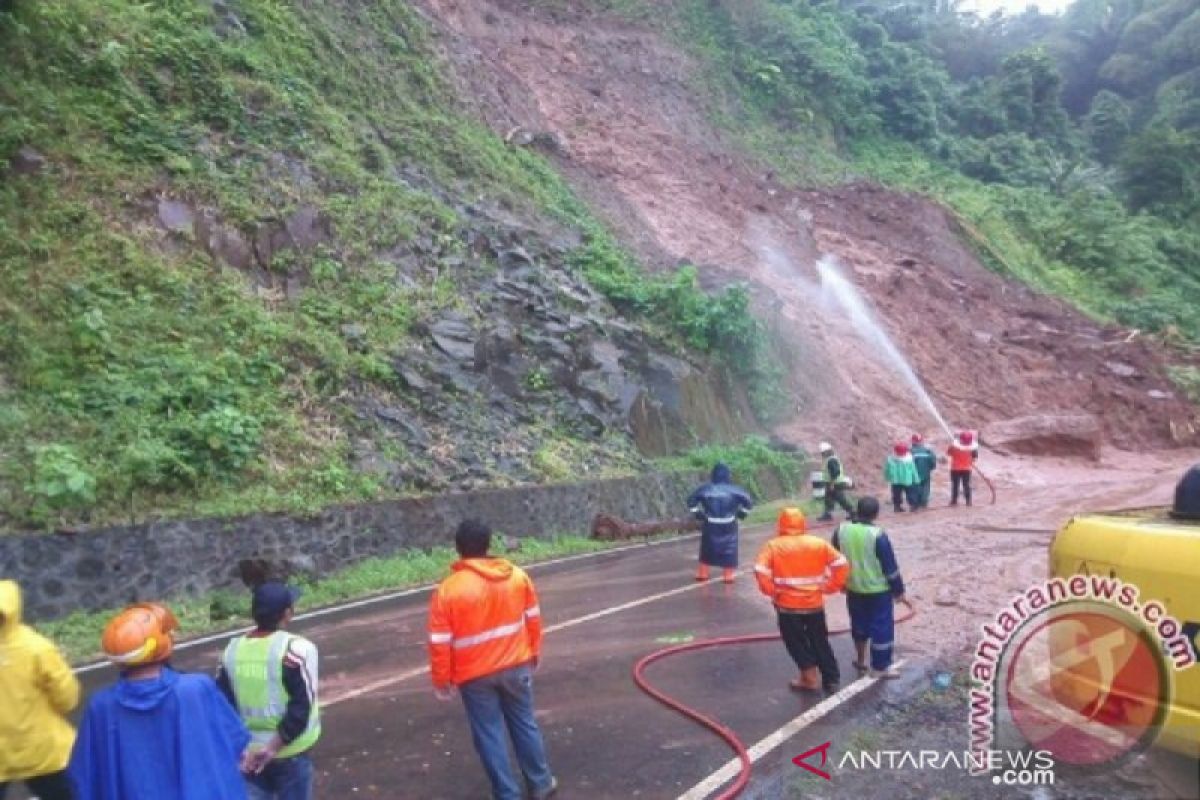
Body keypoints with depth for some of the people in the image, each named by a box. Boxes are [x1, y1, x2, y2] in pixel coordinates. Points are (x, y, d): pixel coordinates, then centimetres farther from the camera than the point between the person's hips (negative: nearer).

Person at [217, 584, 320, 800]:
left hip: (247, 752, 4)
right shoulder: (296, 648, -17)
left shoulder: (233, 649, 0)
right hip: (290, 753, -4)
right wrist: (275, 746, -16)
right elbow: (301, 707, -23)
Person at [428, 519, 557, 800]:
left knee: (489, 735, 10)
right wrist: (533, 653, 20)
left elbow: (440, 642, -12)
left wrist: (441, 680, 1)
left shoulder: (447, 589, -16)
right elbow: (533, 618, 5)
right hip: (516, 666, 3)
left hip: (475, 674, -3)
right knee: (525, 724, 19)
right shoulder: (517, 576, -5)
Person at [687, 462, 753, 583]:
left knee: (707, 548, 16)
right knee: (729, 548, 9)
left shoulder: (706, 489, -3)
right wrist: (742, 512, 7)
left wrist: (697, 513, 10)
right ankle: (728, 576, 9)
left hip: (710, 525, 2)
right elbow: (748, 501, -7)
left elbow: (691, 501, -1)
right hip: (728, 526, -2)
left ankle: (702, 573, 22)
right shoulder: (733, 489, -7)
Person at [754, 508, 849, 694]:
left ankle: (810, 676, 14)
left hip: (788, 604, -3)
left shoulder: (773, 545, -6)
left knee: (795, 641, 15)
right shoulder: (819, 543, 1)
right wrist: (830, 587, 1)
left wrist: (771, 592, -6)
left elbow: (760, 570, -17)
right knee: (820, 641, 18)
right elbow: (841, 564, -4)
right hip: (814, 603, 3)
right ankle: (831, 679, 23)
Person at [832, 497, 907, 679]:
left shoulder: (841, 530, -7)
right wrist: (898, 589, -3)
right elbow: (890, 565, -15)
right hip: (878, 590, -5)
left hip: (853, 588, 5)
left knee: (859, 625, 21)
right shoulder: (877, 535, -22)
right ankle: (880, 667, 17)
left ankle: (861, 661, 34)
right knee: (882, 627, 9)